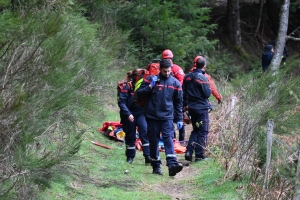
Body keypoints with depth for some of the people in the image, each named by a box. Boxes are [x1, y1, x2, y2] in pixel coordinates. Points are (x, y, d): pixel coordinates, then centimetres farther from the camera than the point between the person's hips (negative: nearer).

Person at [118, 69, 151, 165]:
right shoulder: (127, 87, -12)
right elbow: (121, 102, -14)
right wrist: (128, 114, -22)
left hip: (141, 113, 3)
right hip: (130, 115, -3)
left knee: (145, 132, -14)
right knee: (130, 136, 6)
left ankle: (148, 156, -16)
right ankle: (130, 157, 21)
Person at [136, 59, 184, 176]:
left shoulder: (175, 83, 7)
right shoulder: (151, 79, 2)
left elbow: (179, 102, 13)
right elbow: (139, 94, 0)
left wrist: (179, 119, 9)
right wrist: (150, 86, -14)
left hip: (167, 117, 0)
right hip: (152, 116, 0)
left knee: (168, 138, -14)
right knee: (154, 140, 4)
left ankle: (172, 164, -26)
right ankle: (156, 166, 14)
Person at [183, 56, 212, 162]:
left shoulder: (187, 77, 5)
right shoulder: (202, 78, -16)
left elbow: (183, 92, 11)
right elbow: (207, 94, -15)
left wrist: (185, 104, 19)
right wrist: (209, 90, 5)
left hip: (191, 107, 7)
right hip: (201, 108, -7)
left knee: (196, 130, 19)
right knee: (203, 132, 2)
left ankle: (189, 151, 6)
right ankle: (199, 155, 1)